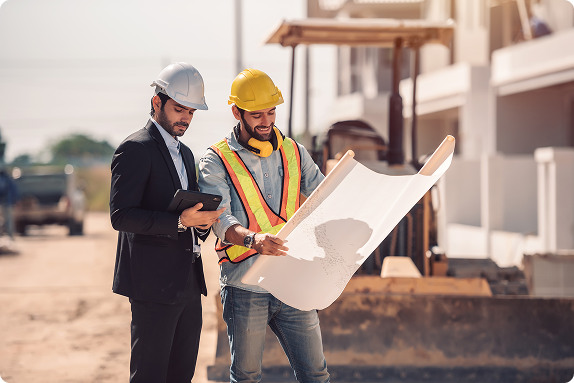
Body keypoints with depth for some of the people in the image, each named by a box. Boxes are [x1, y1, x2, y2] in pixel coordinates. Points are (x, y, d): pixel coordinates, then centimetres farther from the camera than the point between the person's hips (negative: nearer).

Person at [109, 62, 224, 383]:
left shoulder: (185, 153, 20)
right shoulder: (135, 149, -8)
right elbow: (121, 215, -17)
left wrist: (202, 221, 2)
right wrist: (180, 222, -25)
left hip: (188, 284, 9)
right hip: (154, 283, -8)